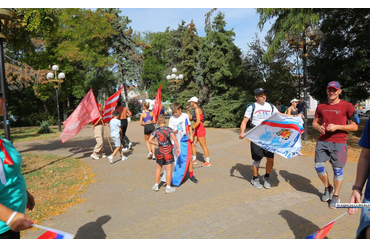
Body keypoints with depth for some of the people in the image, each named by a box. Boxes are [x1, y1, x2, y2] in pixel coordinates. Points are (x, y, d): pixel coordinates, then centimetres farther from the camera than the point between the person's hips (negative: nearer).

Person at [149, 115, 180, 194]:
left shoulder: (155, 131, -3)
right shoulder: (169, 129, -6)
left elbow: (150, 140, -10)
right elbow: (174, 138, -16)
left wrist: (157, 144, 3)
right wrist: (178, 148, -10)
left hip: (160, 151, 2)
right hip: (168, 151, -2)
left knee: (158, 168, 19)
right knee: (169, 169, 5)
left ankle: (156, 185, 28)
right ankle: (168, 187, 10)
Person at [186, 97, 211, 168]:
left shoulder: (197, 109, -16)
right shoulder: (195, 109, 13)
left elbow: (198, 121, -23)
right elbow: (191, 118, 23)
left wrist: (192, 128, -19)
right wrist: (188, 110, 16)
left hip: (200, 129, -10)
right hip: (196, 130, 10)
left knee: (203, 146, 0)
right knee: (192, 144, 13)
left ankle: (208, 162, 11)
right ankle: (194, 160, 24)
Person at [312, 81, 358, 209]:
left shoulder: (347, 106, -3)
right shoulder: (321, 106, 9)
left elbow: (355, 126, -4)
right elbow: (314, 122, 16)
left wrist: (336, 127, -17)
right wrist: (318, 127, -6)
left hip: (339, 143, -3)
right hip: (322, 141, 4)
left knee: (338, 170, 2)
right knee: (318, 166, 3)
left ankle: (336, 196, 20)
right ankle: (328, 188, 29)